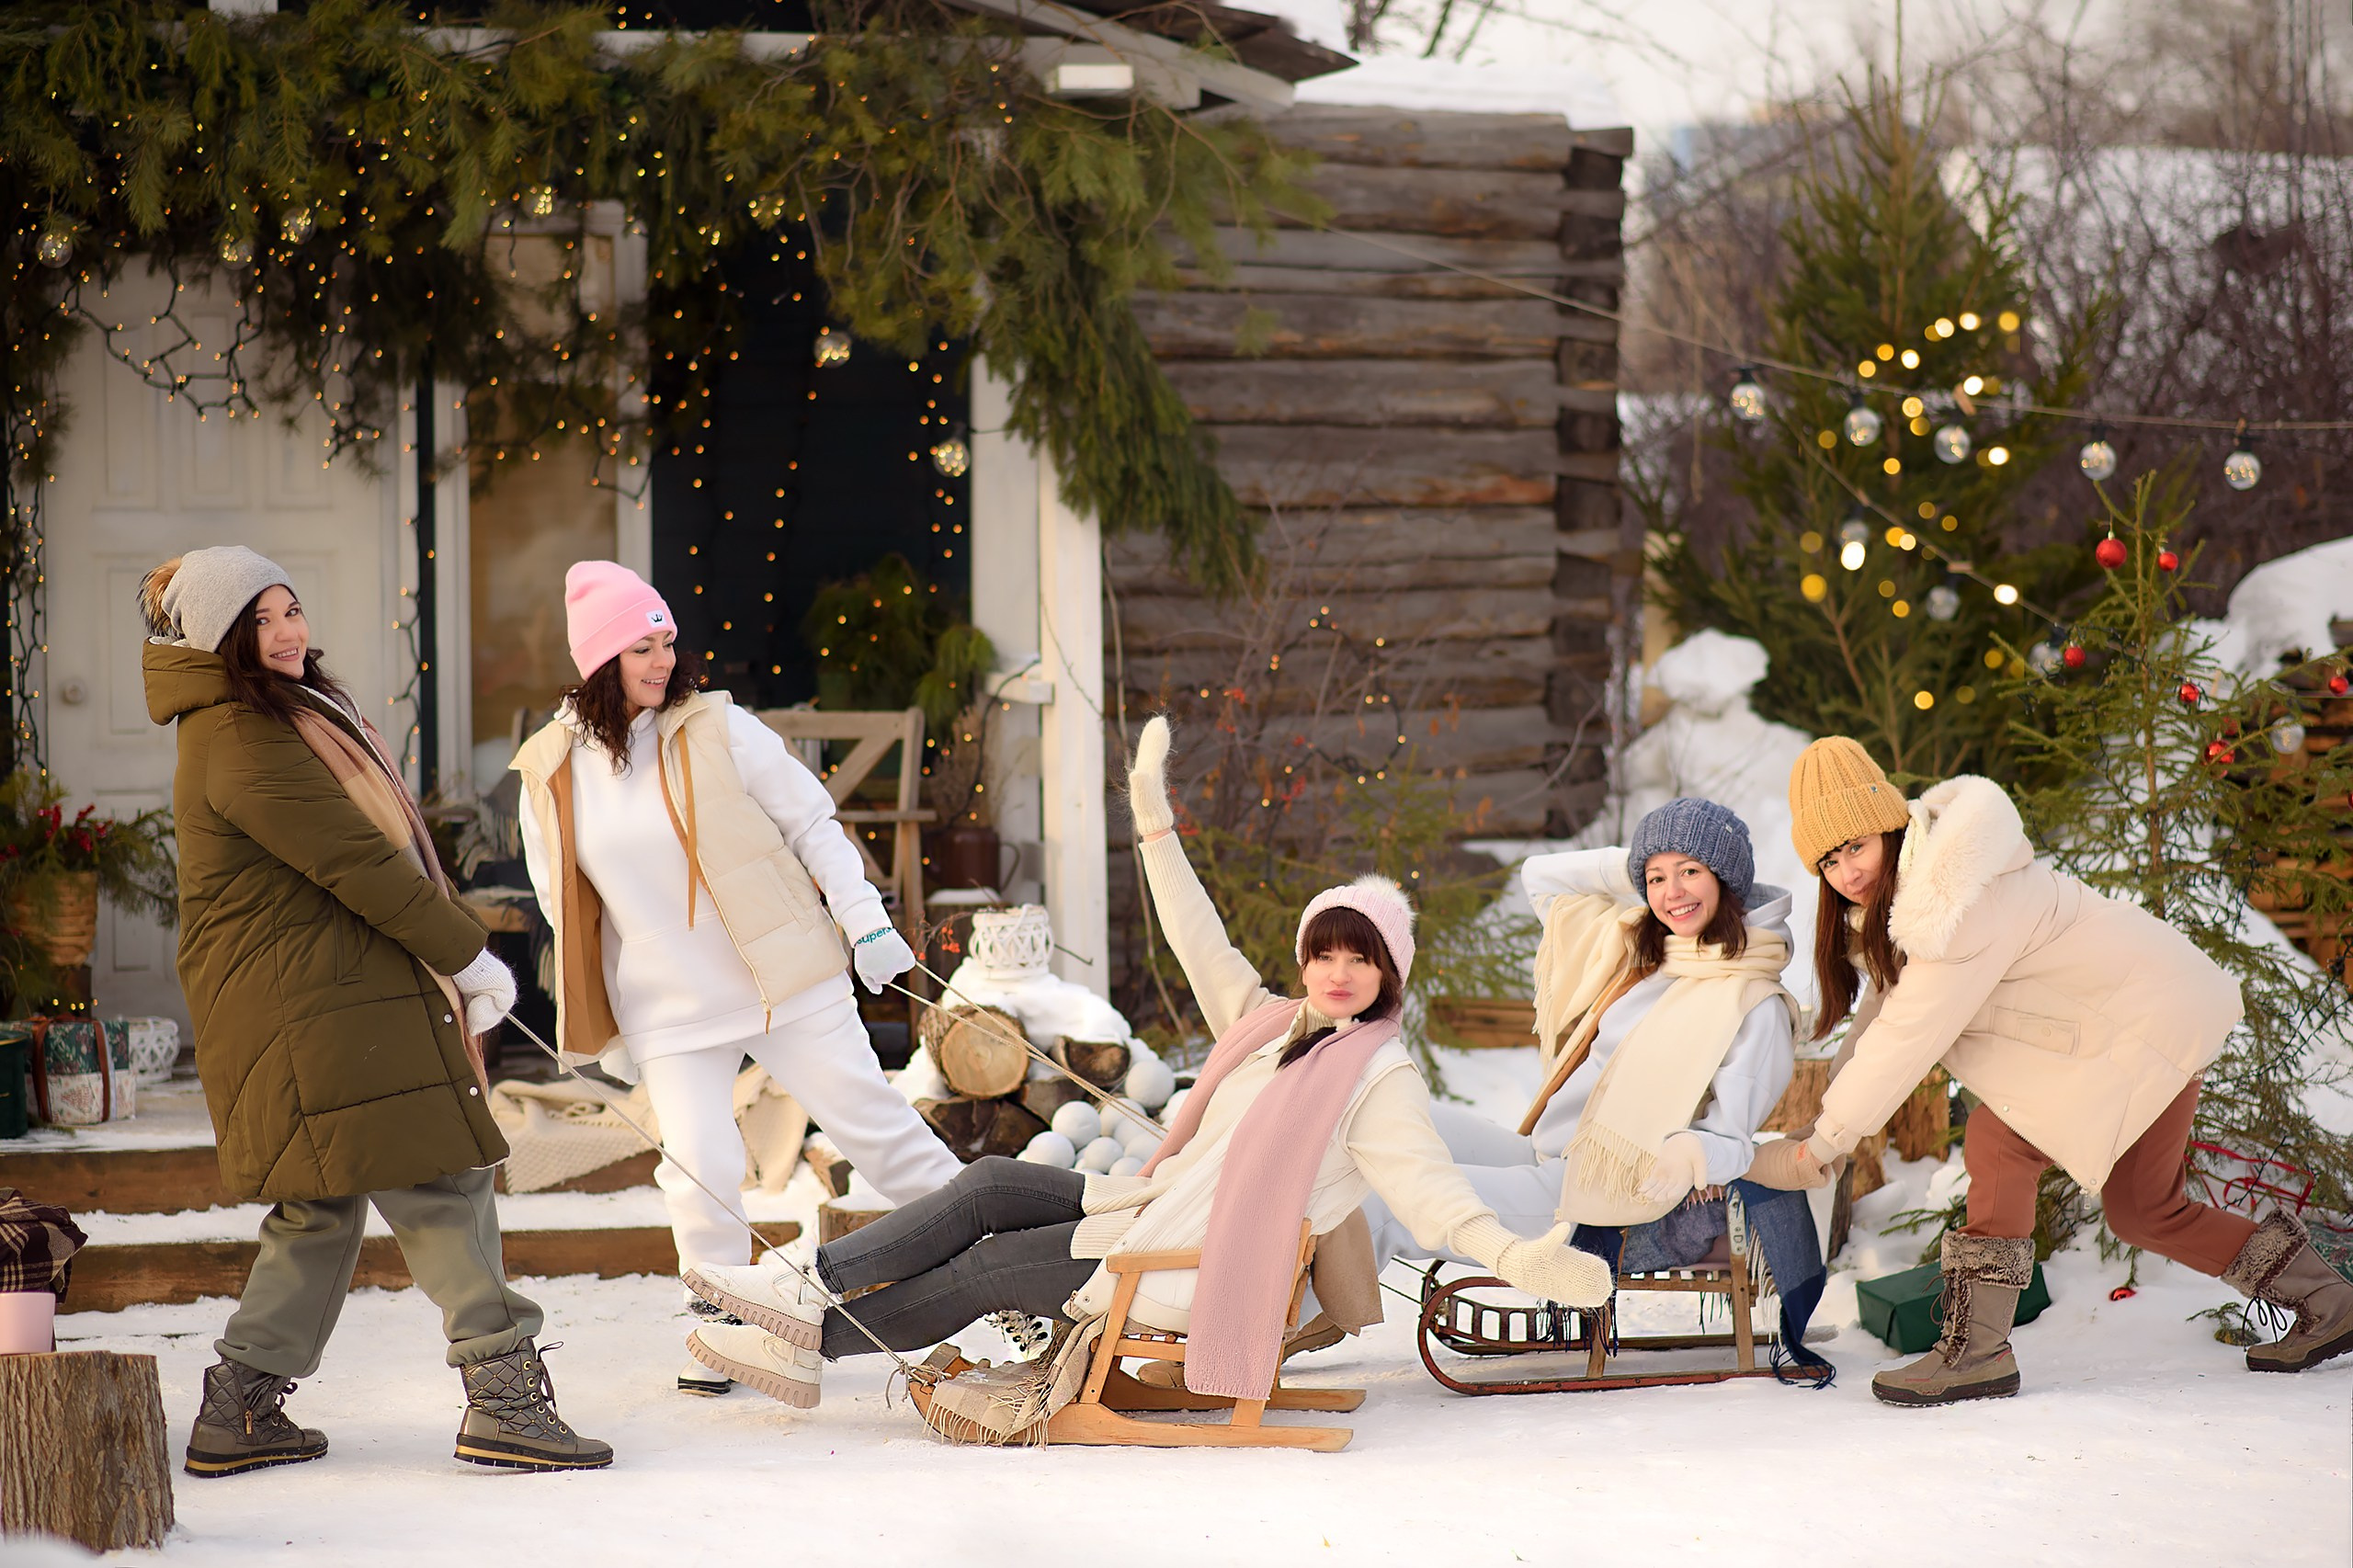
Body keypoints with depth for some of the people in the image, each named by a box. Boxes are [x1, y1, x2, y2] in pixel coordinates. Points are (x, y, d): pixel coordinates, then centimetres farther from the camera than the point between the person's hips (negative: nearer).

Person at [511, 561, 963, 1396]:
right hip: (669, 1009, 1)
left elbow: (812, 822, 1)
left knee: (871, 1121, 4)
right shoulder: (552, 775, -1)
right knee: (699, 1168, -9)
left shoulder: (719, 730, -6)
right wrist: (605, 1031, 13)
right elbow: (565, 911, 10)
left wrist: (864, 920, -5)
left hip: (787, 981, -1)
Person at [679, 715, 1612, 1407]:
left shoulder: (1379, 1080, -11)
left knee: (990, 1270, -5)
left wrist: (1518, 1258, -38)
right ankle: (814, 1289, -8)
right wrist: (1154, 822, 16)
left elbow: (1428, 1190, -21)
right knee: (991, 1186, -6)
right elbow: (1202, 943, 18)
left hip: (1206, 1273, -7)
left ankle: (821, 1339, 4)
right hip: (1159, 1208, 7)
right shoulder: (1269, 1022, 12)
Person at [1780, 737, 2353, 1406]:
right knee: (2141, 1212, 18)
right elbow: (1884, 1008, 8)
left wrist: (1828, 1138, -17)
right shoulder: (1899, 890, 1)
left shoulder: (1963, 901, -30)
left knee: (1998, 1142, -20)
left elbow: (1909, 1034, -27)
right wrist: (1829, 1115, -2)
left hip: (2147, 1017, -11)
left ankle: (1974, 1350, -18)